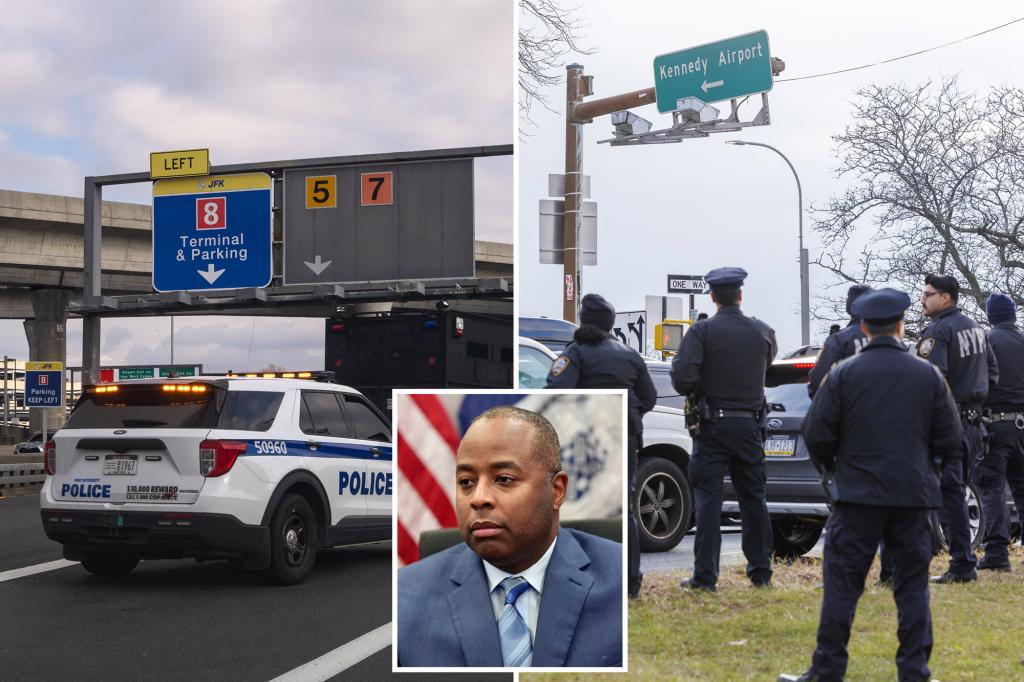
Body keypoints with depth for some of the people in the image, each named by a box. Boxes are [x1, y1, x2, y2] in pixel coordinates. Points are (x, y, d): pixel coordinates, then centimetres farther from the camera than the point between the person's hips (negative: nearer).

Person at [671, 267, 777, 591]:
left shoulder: (702, 331, -10)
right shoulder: (762, 332, 3)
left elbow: (682, 378, -19)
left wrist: (694, 393, 1)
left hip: (712, 426, -4)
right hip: (749, 426, 4)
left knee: (708, 501, -2)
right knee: (754, 500, 13)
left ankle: (705, 577, -4)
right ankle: (761, 572, 19)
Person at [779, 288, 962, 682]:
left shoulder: (843, 374, -5)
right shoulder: (927, 375, 1)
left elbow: (816, 434, -5)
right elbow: (951, 440, 4)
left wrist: (831, 470, 14)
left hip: (858, 492, -2)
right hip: (914, 495, 2)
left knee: (842, 584, 2)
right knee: (912, 585, 10)